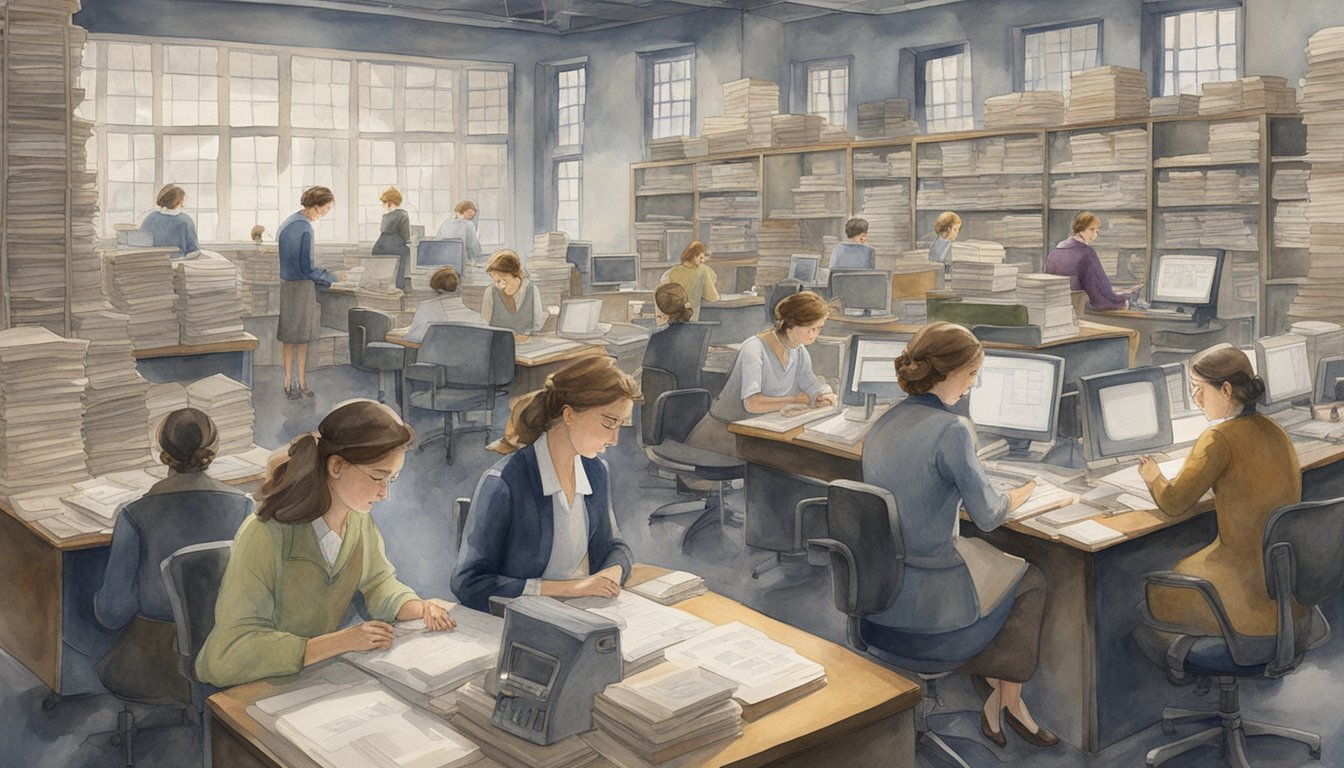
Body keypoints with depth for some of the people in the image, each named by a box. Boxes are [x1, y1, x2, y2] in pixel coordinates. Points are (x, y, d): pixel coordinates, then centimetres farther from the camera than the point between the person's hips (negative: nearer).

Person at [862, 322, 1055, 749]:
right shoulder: (951, 430, -21)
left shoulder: (884, 423, 3)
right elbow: (987, 516, -12)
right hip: (925, 597, -7)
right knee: (1030, 581, 20)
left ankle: (992, 691, 30)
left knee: (991, 558, 30)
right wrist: (1021, 494, 8)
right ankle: (1010, 699, 31)